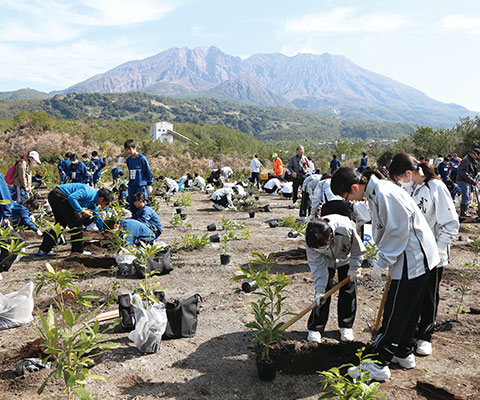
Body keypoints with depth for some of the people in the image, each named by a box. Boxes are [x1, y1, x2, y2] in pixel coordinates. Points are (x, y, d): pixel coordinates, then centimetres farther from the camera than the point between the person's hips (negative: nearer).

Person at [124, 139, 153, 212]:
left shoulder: (142, 158, -10)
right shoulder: (128, 160, 9)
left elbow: (148, 172, -5)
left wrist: (149, 184, -2)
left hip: (141, 186, -6)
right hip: (131, 187, 6)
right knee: (132, 207, 9)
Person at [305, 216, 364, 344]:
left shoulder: (346, 229, -44)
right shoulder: (312, 241, -37)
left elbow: (358, 251, -22)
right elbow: (317, 265, -25)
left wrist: (354, 269, -17)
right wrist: (320, 290, -29)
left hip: (346, 259, 0)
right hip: (326, 261, 0)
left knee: (348, 290, -1)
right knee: (324, 292, -7)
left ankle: (346, 326, 16)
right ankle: (315, 328, 4)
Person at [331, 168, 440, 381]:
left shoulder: (384, 194, -23)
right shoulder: (374, 193, 7)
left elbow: (398, 230, -23)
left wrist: (381, 263, -16)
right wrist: (382, 260, 12)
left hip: (412, 258, -10)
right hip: (416, 257, 10)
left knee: (395, 312, -4)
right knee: (407, 309, 19)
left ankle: (378, 364, 4)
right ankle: (404, 353, 33)